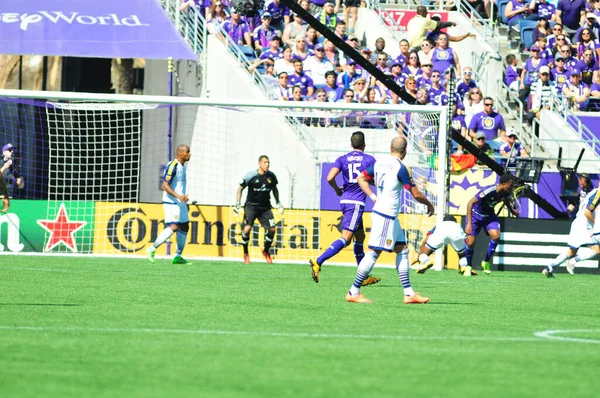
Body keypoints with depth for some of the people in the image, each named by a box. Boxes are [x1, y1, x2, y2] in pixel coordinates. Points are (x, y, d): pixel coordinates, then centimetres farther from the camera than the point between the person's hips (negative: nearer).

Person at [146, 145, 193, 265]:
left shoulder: (182, 167, 15)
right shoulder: (172, 166, -16)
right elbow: (165, 185, -21)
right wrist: (178, 196, -28)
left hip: (180, 203, 10)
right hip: (171, 203, -10)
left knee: (184, 227, 8)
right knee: (173, 227, -18)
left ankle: (178, 256, 14)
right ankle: (152, 249, -11)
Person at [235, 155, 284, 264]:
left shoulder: (271, 176, 0)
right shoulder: (251, 175, -12)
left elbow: (274, 189, 19)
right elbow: (240, 188, -2)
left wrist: (278, 203, 15)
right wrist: (237, 203, -9)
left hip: (265, 207, 4)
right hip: (251, 205, -4)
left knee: (272, 229, -8)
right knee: (247, 228, -20)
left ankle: (266, 251, 17)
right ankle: (245, 253, 1)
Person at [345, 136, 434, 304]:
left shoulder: (379, 163, 8)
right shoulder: (401, 168, -15)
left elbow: (361, 178, 17)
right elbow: (416, 194, -11)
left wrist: (372, 196, 15)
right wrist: (429, 204, 6)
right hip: (386, 216, -9)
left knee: (402, 250, 12)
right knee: (373, 253, -6)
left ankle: (409, 293, 12)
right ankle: (353, 292, -3)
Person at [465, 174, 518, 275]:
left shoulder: (506, 193, -14)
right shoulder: (488, 192, -35)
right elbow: (470, 203, -31)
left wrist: (512, 211, 33)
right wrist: (469, 223, -36)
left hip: (489, 215, 5)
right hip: (476, 214, -5)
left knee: (496, 236, -20)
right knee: (470, 242, -10)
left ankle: (486, 262, -1)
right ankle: (469, 266, 15)